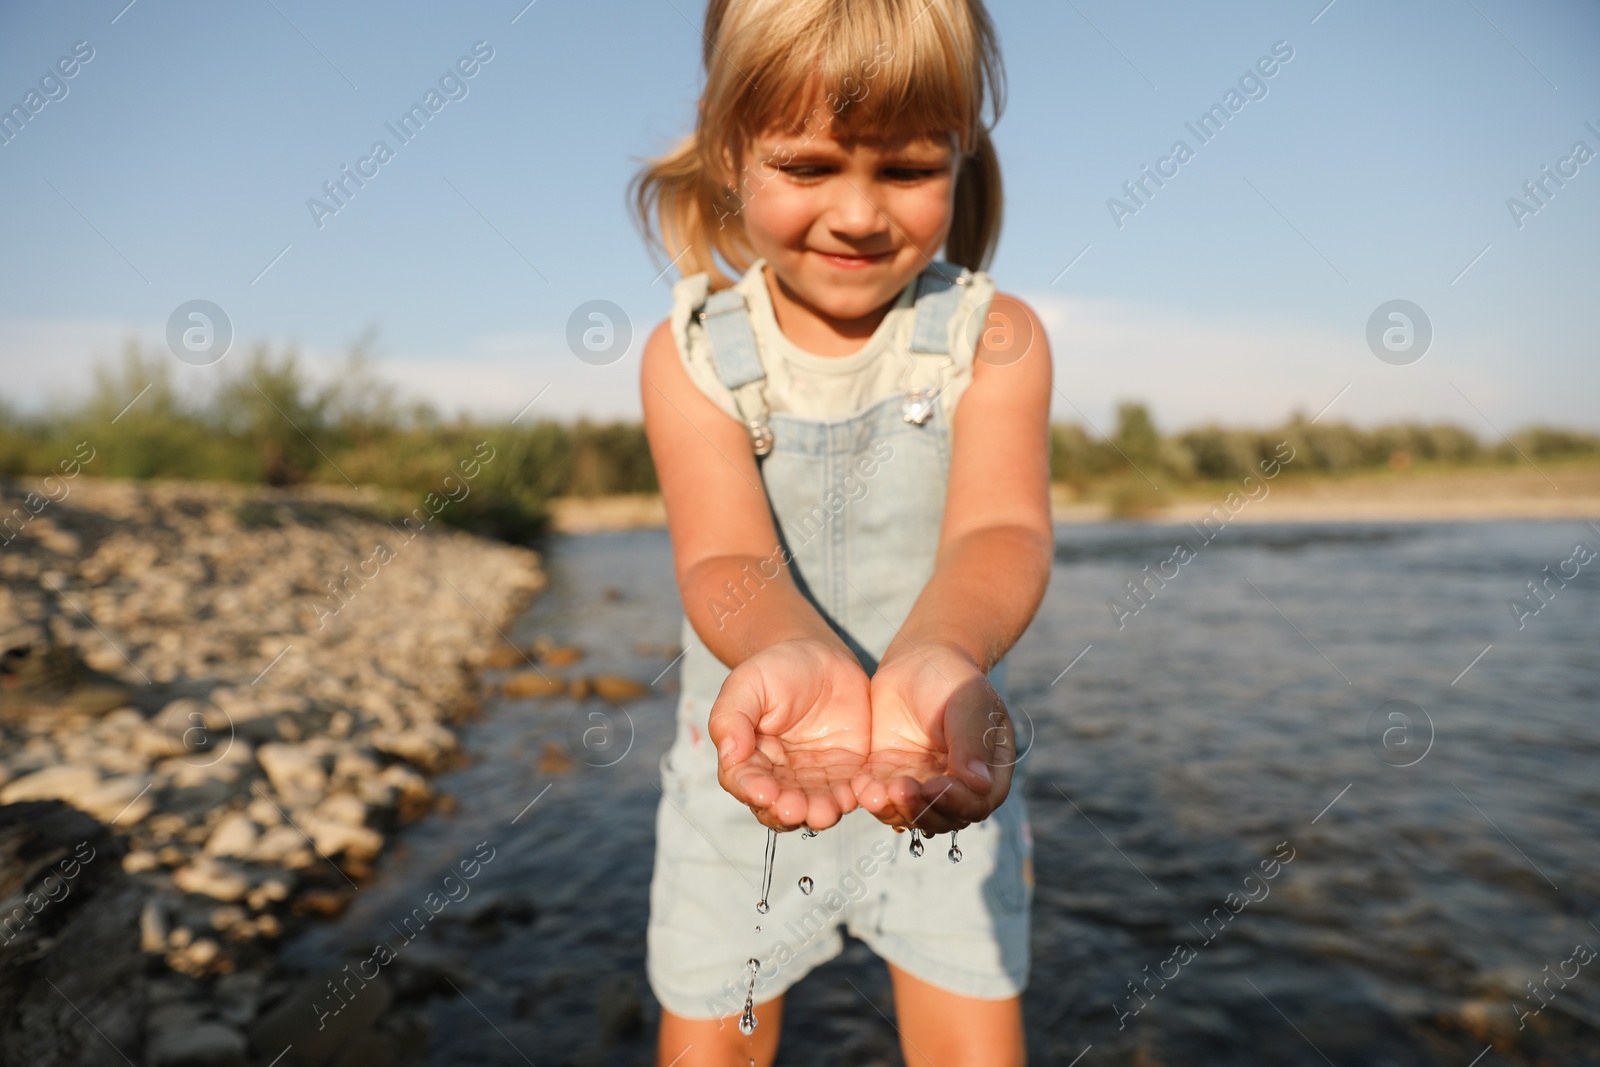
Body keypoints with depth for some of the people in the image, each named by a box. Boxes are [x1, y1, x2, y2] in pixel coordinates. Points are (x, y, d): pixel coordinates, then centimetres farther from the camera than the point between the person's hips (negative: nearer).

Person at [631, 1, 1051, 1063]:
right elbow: (728, 557, -24)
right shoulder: (689, 355, -10)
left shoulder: (995, 338, -10)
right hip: (747, 773, 1)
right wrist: (790, 655, -47)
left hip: (943, 773, 0)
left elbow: (998, 530, -26)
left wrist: (935, 658, -48)